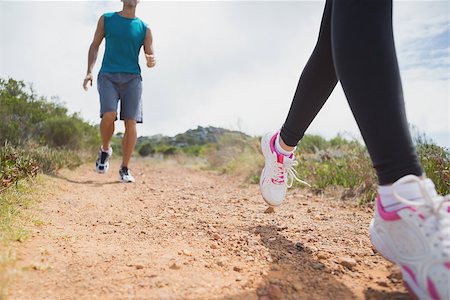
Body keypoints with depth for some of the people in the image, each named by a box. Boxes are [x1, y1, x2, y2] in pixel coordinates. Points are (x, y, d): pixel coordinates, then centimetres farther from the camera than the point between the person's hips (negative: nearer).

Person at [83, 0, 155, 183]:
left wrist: (151, 62, -12)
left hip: (132, 78, 1)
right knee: (109, 115, -23)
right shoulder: (106, 19, 14)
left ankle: (124, 169, 1)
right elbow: (95, 46, 16)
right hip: (108, 76, -1)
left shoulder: (144, 28, 13)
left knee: (131, 122, -10)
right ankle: (105, 150, 7)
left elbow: (150, 56, 13)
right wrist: (89, 71, 3)